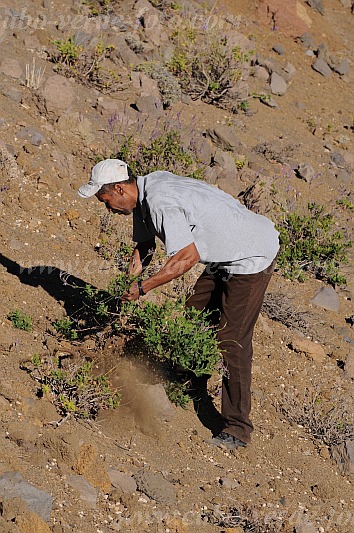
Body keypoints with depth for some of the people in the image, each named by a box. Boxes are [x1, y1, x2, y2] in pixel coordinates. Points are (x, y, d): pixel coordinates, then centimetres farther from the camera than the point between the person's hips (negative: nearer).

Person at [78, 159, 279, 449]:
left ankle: (237, 429, -4)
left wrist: (142, 287, -19)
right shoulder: (145, 191, 4)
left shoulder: (161, 203, -28)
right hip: (225, 256, 11)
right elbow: (145, 246, 14)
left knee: (232, 340, -10)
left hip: (253, 256, -11)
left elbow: (187, 257, -27)